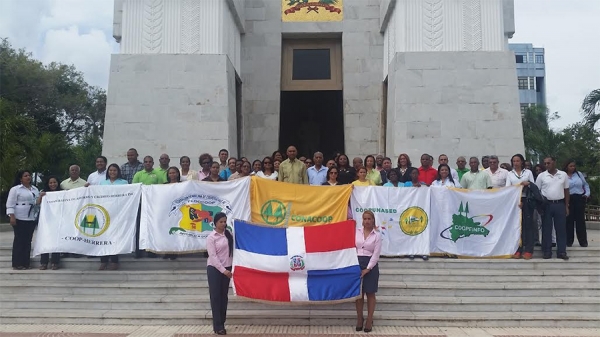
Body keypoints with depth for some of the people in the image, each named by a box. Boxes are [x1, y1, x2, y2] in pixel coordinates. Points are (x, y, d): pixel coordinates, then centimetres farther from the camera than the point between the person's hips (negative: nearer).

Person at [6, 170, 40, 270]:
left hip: (31, 219, 6)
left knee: (28, 240, 7)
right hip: (19, 218, -6)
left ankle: (26, 262, 12)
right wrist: (12, 217, -16)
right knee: (19, 240, -3)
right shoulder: (15, 189, -3)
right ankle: (17, 264, 1)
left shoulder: (35, 189, 15)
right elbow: (10, 204, -8)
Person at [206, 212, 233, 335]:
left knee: (224, 296, 9)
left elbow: (232, 249, 6)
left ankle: (222, 323, 18)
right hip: (214, 269, -4)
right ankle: (218, 326, 3)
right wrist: (223, 270, -18)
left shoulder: (229, 234, 6)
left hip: (226, 268, 5)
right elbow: (213, 256, -12)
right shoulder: (211, 237, -8)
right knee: (215, 296, -1)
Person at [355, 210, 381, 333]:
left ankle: (369, 320, 13)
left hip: (371, 265, -2)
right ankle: (359, 319, 17)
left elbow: (376, 254, -5)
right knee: (359, 293, 5)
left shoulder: (377, 235, -1)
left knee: (370, 294, 4)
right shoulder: (356, 232, 4)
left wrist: (367, 269, -12)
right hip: (357, 263, 2)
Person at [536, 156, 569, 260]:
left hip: (560, 204, 1)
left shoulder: (563, 174, 5)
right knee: (546, 228, 2)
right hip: (546, 204, -1)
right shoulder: (541, 176, 1)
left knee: (561, 228, 3)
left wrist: (566, 206, 7)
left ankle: (561, 251, 9)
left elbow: (566, 191, 10)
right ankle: (547, 251, 9)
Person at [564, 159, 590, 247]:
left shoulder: (579, 174, 8)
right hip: (568, 200, -2)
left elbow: (585, 184, 15)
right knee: (569, 220, 3)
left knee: (580, 220, 3)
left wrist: (587, 193, 2)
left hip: (580, 199, 2)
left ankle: (583, 241, 8)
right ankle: (569, 241, 10)